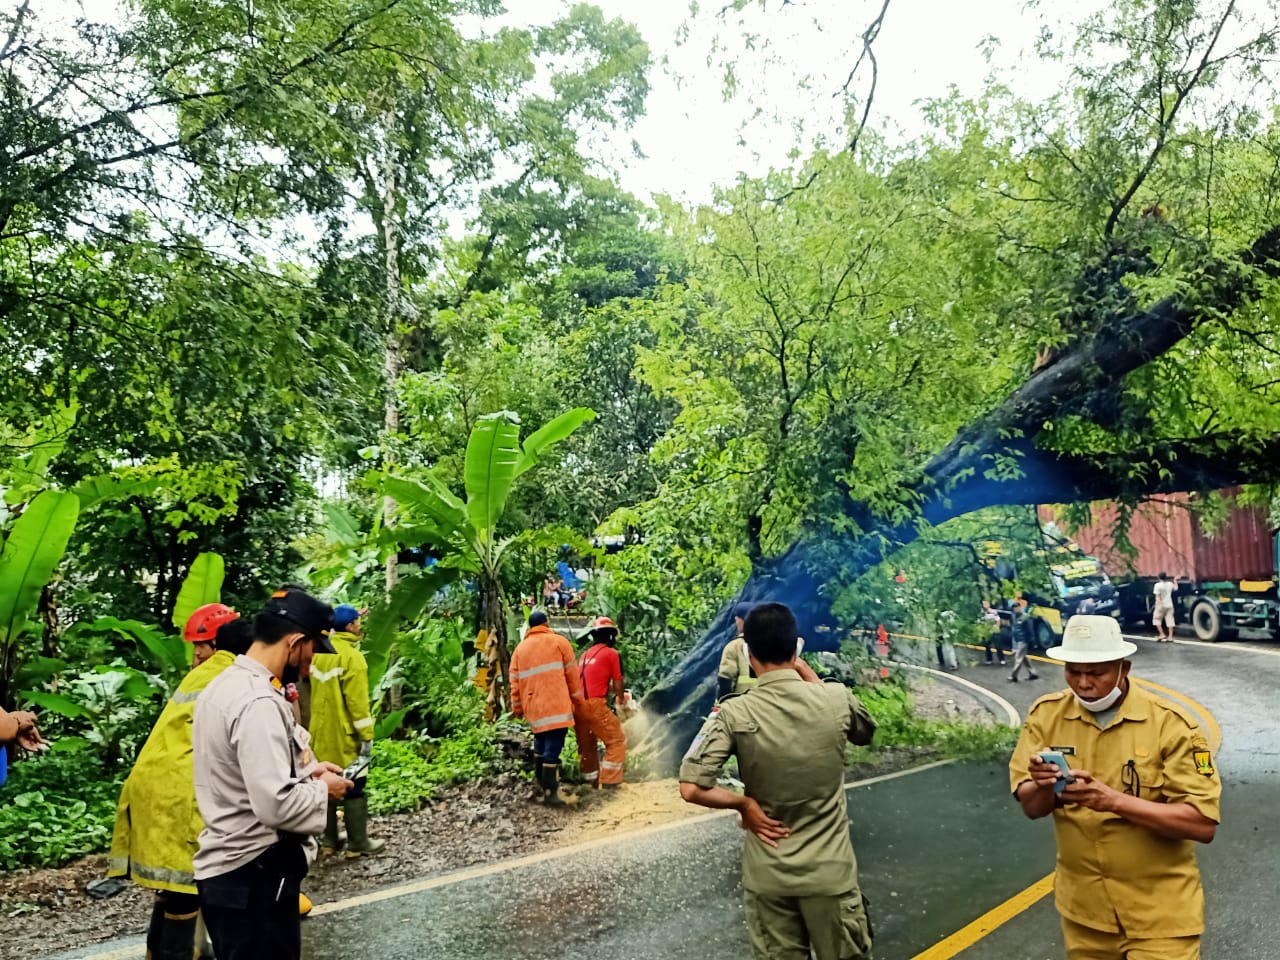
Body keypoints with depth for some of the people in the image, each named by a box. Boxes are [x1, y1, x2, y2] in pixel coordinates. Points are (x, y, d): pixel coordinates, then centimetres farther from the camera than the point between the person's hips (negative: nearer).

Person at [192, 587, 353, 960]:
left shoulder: (223, 684, 7)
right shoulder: (259, 702, -25)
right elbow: (277, 805, -29)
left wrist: (304, 769, 9)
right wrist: (321, 788, -12)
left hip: (224, 868, 10)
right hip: (254, 875, -10)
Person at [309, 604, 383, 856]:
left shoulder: (319, 652, 5)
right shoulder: (351, 657, -19)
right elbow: (357, 701, -20)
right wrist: (367, 735, -16)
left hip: (321, 733, 8)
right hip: (343, 735, -8)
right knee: (353, 788, 1)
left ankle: (329, 838, 23)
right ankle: (358, 842, 6)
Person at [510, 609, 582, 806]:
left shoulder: (520, 648, 14)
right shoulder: (558, 642, 3)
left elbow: (515, 681, 11)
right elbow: (572, 673, 4)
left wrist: (517, 707, 16)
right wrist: (577, 698, 13)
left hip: (533, 706, 5)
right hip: (556, 705, -5)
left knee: (541, 744, 20)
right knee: (553, 747, -7)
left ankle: (542, 783, 28)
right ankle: (549, 792, -10)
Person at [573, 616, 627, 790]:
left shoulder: (586, 654, 19)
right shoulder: (612, 654, -1)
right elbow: (617, 685, 1)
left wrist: (610, 689, 34)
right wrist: (619, 702, 19)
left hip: (576, 705, 7)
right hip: (595, 705, -7)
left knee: (586, 746, 18)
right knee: (617, 741, 4)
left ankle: (591, 783, 24)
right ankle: (610, 782, -1)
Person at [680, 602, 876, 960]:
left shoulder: (734, 713, -16)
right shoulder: (837, 698, -12)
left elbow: (691, 788, -20)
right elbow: (866, 731, 13)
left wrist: (743, 803, -4)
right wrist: (807, 673, 9)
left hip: (768, 877, 0)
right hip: (829, 871, 1)